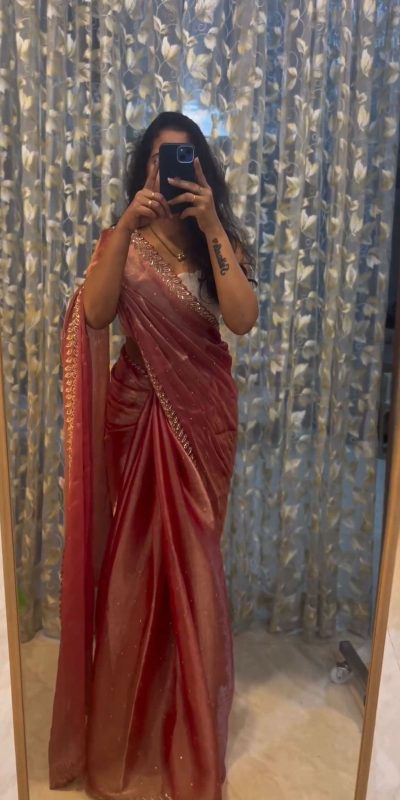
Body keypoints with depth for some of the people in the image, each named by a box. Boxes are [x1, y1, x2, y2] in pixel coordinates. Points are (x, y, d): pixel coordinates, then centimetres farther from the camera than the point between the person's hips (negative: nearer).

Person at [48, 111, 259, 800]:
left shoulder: (222, 240, 5)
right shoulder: (123, 241, 2)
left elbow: (243, 319, -14)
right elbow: (94, 315, -17)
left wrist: (210, 226, -18)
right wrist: (126, 225, -22)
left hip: (204, 414, 1)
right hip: (141, 414, -1)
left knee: (193, 557, 10)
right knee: (140, 557, 8)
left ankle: (190, 718, 35)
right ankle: (134, 722, 34)